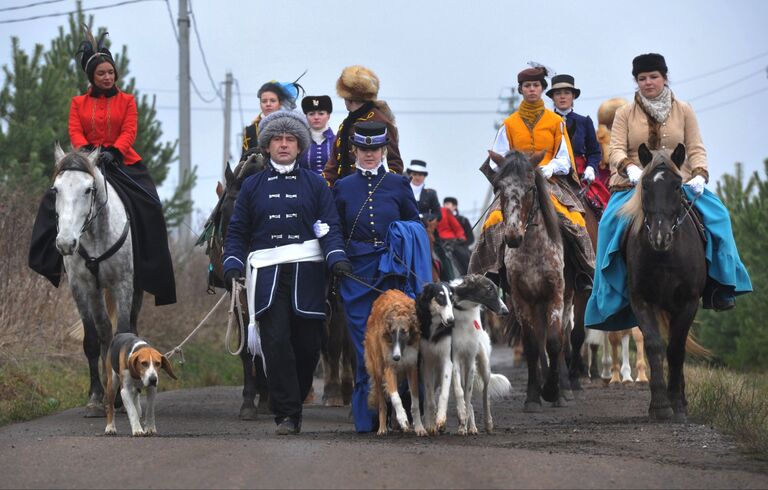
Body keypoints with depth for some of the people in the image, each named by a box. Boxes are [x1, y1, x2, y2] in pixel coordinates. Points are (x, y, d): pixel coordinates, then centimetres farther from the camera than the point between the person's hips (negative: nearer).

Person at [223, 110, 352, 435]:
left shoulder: (315, 184, 11)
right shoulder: (252, 186, 14)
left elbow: (329, 228, 4)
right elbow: (237, 232, 12)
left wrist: (337, 259, -13)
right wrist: (233, 266, -3)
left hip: (307, 272, 0)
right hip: (267, 272, 0)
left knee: (307, 343, -1)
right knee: (276, 341, -13)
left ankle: (294, 403, 20)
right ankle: (286, 414, -10)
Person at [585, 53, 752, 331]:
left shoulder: (683, 111, 12)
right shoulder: (625, 113, 8)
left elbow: (696, 149, 6)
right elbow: (616, 150, -3)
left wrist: (699, 174, -14)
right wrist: (630, 168, -25)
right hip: (633, 183, -1)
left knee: (716, 214, -22)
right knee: (613, 222, -27)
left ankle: (717, 286, -15)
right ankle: (614, 296, -17)